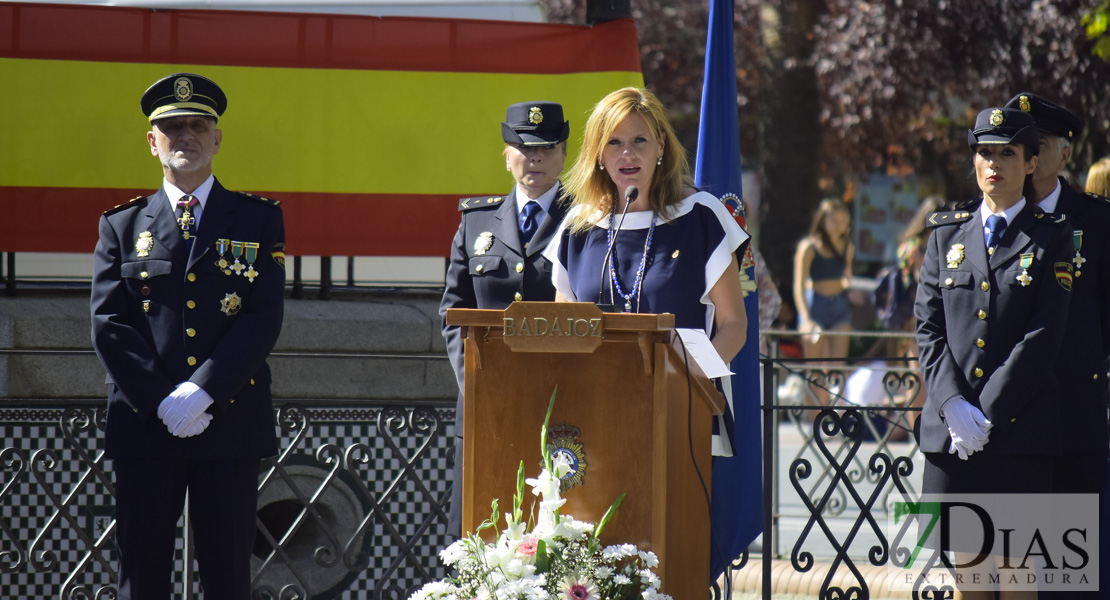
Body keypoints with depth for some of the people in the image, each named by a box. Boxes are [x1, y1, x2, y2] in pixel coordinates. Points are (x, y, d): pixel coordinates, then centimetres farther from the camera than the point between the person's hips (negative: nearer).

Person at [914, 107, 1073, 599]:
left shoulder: (1051, 238, 3)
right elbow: (928, 328, 7)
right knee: (964, 559, 7)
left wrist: (987, 411, -13)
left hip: (1020, 429, -3)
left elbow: (1043, 335, -7)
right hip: (950, 428, 3)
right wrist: (954, 406, -9)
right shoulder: (947, 234, 13)